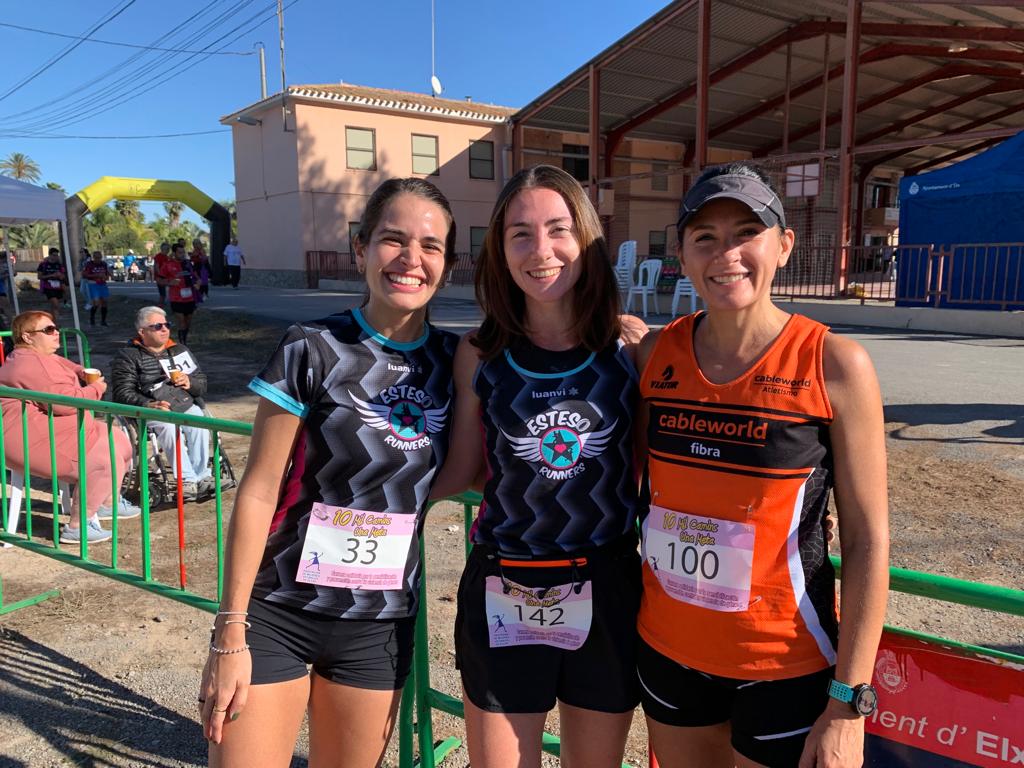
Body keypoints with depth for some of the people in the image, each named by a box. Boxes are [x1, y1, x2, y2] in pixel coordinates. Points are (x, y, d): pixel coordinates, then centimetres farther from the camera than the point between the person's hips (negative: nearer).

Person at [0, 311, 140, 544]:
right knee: (105, 461, -23)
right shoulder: (33, 365, -21)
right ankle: (76, 527, -13)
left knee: (119, 442, 10)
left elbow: (63, 364, 36)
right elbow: (67, 402, -28)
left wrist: (82, 372, 12)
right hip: (33, 439, -12)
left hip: (54, 428, 12)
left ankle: (108, 503, 23)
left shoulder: (39, 356, 14)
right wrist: (96, 389, -10)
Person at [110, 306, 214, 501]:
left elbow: (202, 381, 22)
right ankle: (187, 479, -34)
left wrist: (190, 382, -4)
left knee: (198, 423, -31)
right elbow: (123, 392, -4)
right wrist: (148, 405, -23)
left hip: (185, 404, 3)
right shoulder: (127, 356, 7)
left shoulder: (179, 350, 20)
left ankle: (202, 475, -27)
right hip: (151, 410, -3)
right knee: (168, 427, -36)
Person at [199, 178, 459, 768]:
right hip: (277, 612, -3)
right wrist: (231, 633, -9)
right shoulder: (313, 350, -11)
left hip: (381, 622, 3)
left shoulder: (452, 360, 0)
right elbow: (259, 493, -9)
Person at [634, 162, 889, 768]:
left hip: (785, 666, -3)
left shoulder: (834, 365, -14)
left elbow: (868, 541, -12)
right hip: (668, 650, 4)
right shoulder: (656, 354, -4)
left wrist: (849, 702, -12)